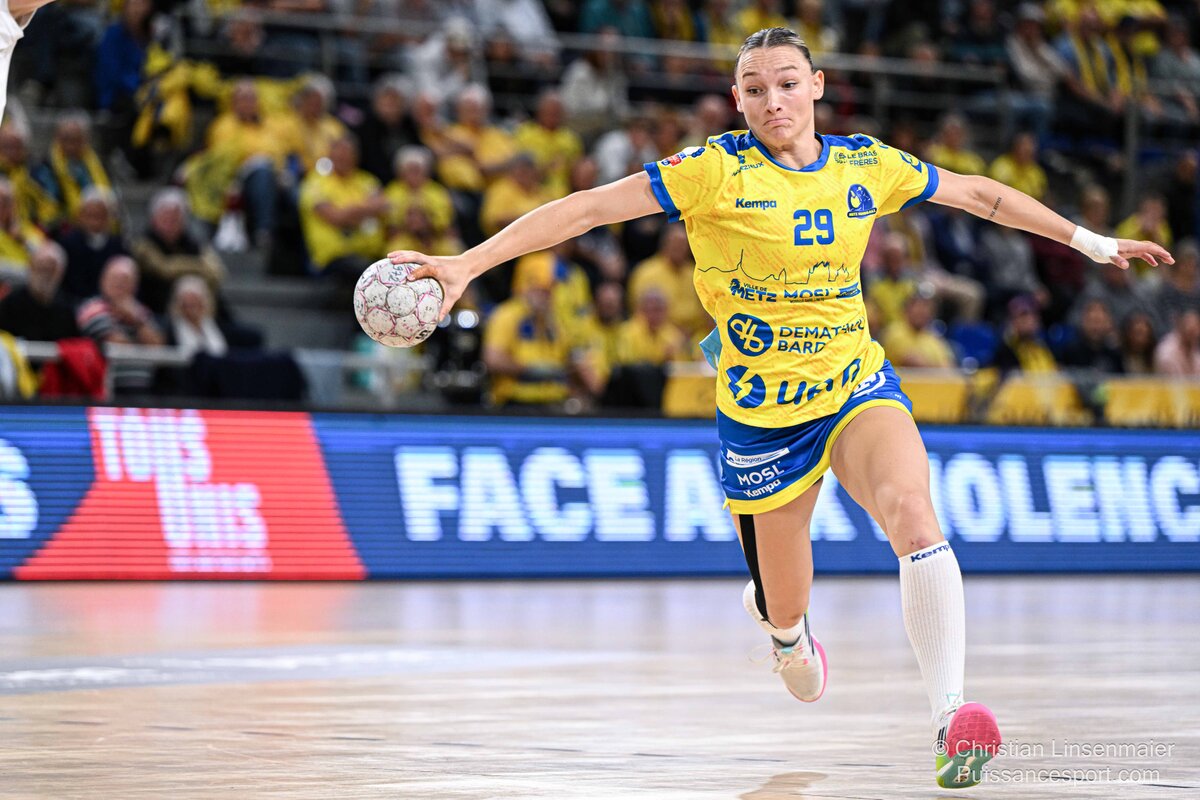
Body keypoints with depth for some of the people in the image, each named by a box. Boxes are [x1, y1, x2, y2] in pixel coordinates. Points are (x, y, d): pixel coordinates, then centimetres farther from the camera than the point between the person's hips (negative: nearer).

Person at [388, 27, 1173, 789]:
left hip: (858, 384, 2)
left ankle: (951, 716, -33)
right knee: (784, 612, 8)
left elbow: (979, 193, 16)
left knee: (913, 512, -29)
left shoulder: (867, 164, 2)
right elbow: (589, 207, -15)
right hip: (762, 413, -2)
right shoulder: (718, 169, -11)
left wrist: (1090, 241, 22)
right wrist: (468, 263, -23)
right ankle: (785, 627, 49)